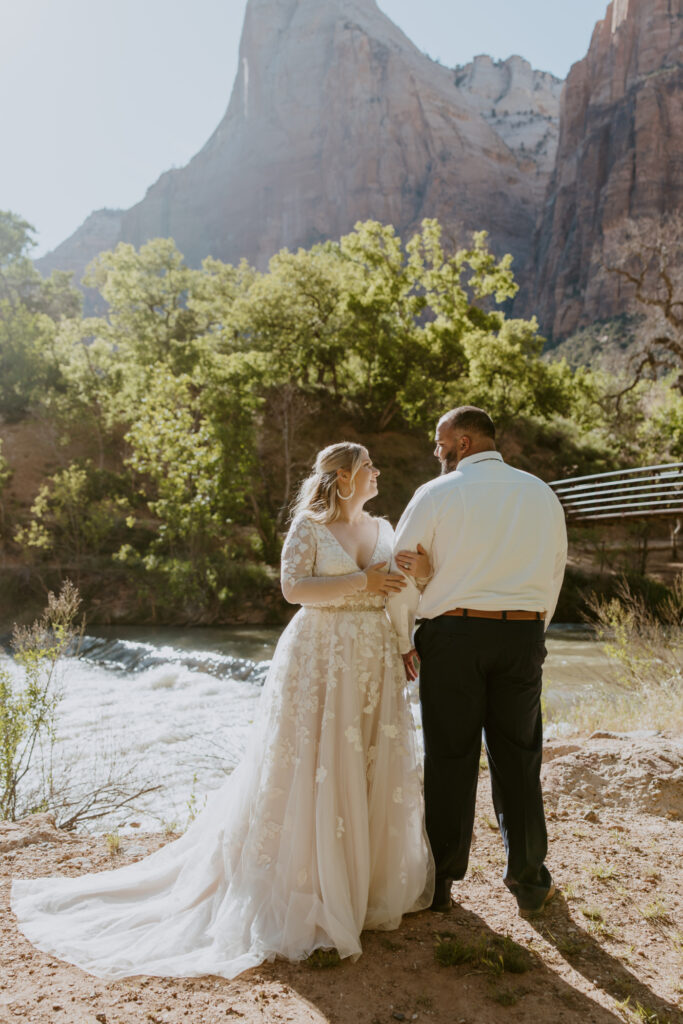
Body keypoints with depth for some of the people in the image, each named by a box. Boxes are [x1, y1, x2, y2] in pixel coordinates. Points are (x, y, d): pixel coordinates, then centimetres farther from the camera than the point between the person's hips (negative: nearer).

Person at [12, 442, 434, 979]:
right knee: (310, 769, -3)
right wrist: (360, 582, -18)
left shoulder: (383, 530, 14)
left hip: (375, 662, 6)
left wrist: (422, 571, -10)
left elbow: (409, 591, 11)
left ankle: (372, 876, 25)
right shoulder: (308, 526, -2)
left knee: (375, 767, 8)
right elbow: (294, 587, -15)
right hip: (320, 659, -5)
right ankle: (298, 885, 10)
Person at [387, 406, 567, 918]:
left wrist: (403, 641, 4)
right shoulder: (542, 493, 9)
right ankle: (529, 882, 24)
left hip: (452, 633, -3)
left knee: (451, 759, 6)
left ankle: (440, 883, 18)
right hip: (523, 635, 3)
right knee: (518, 759, 12)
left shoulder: (436, 494, -4)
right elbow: (554, 573, 12)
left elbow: (402, 573, -6)